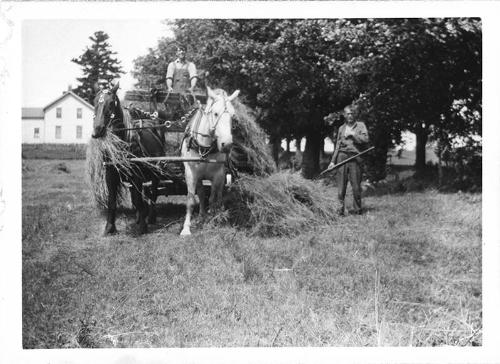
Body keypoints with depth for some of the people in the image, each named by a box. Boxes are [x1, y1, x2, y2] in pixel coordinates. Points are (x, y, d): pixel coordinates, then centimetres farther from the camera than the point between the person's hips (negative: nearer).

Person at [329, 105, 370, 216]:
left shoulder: (360, 125, 9)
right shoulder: (341, 128, 18)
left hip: (355, 157, -2)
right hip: (342, 157, 2)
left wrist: (352, 134, -8)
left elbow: (365, 139, -5)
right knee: (341, 185, -3)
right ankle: (341, 208, 4)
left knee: (356, 186, -2)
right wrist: (333, 161, 15)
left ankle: (358, 209, 9)